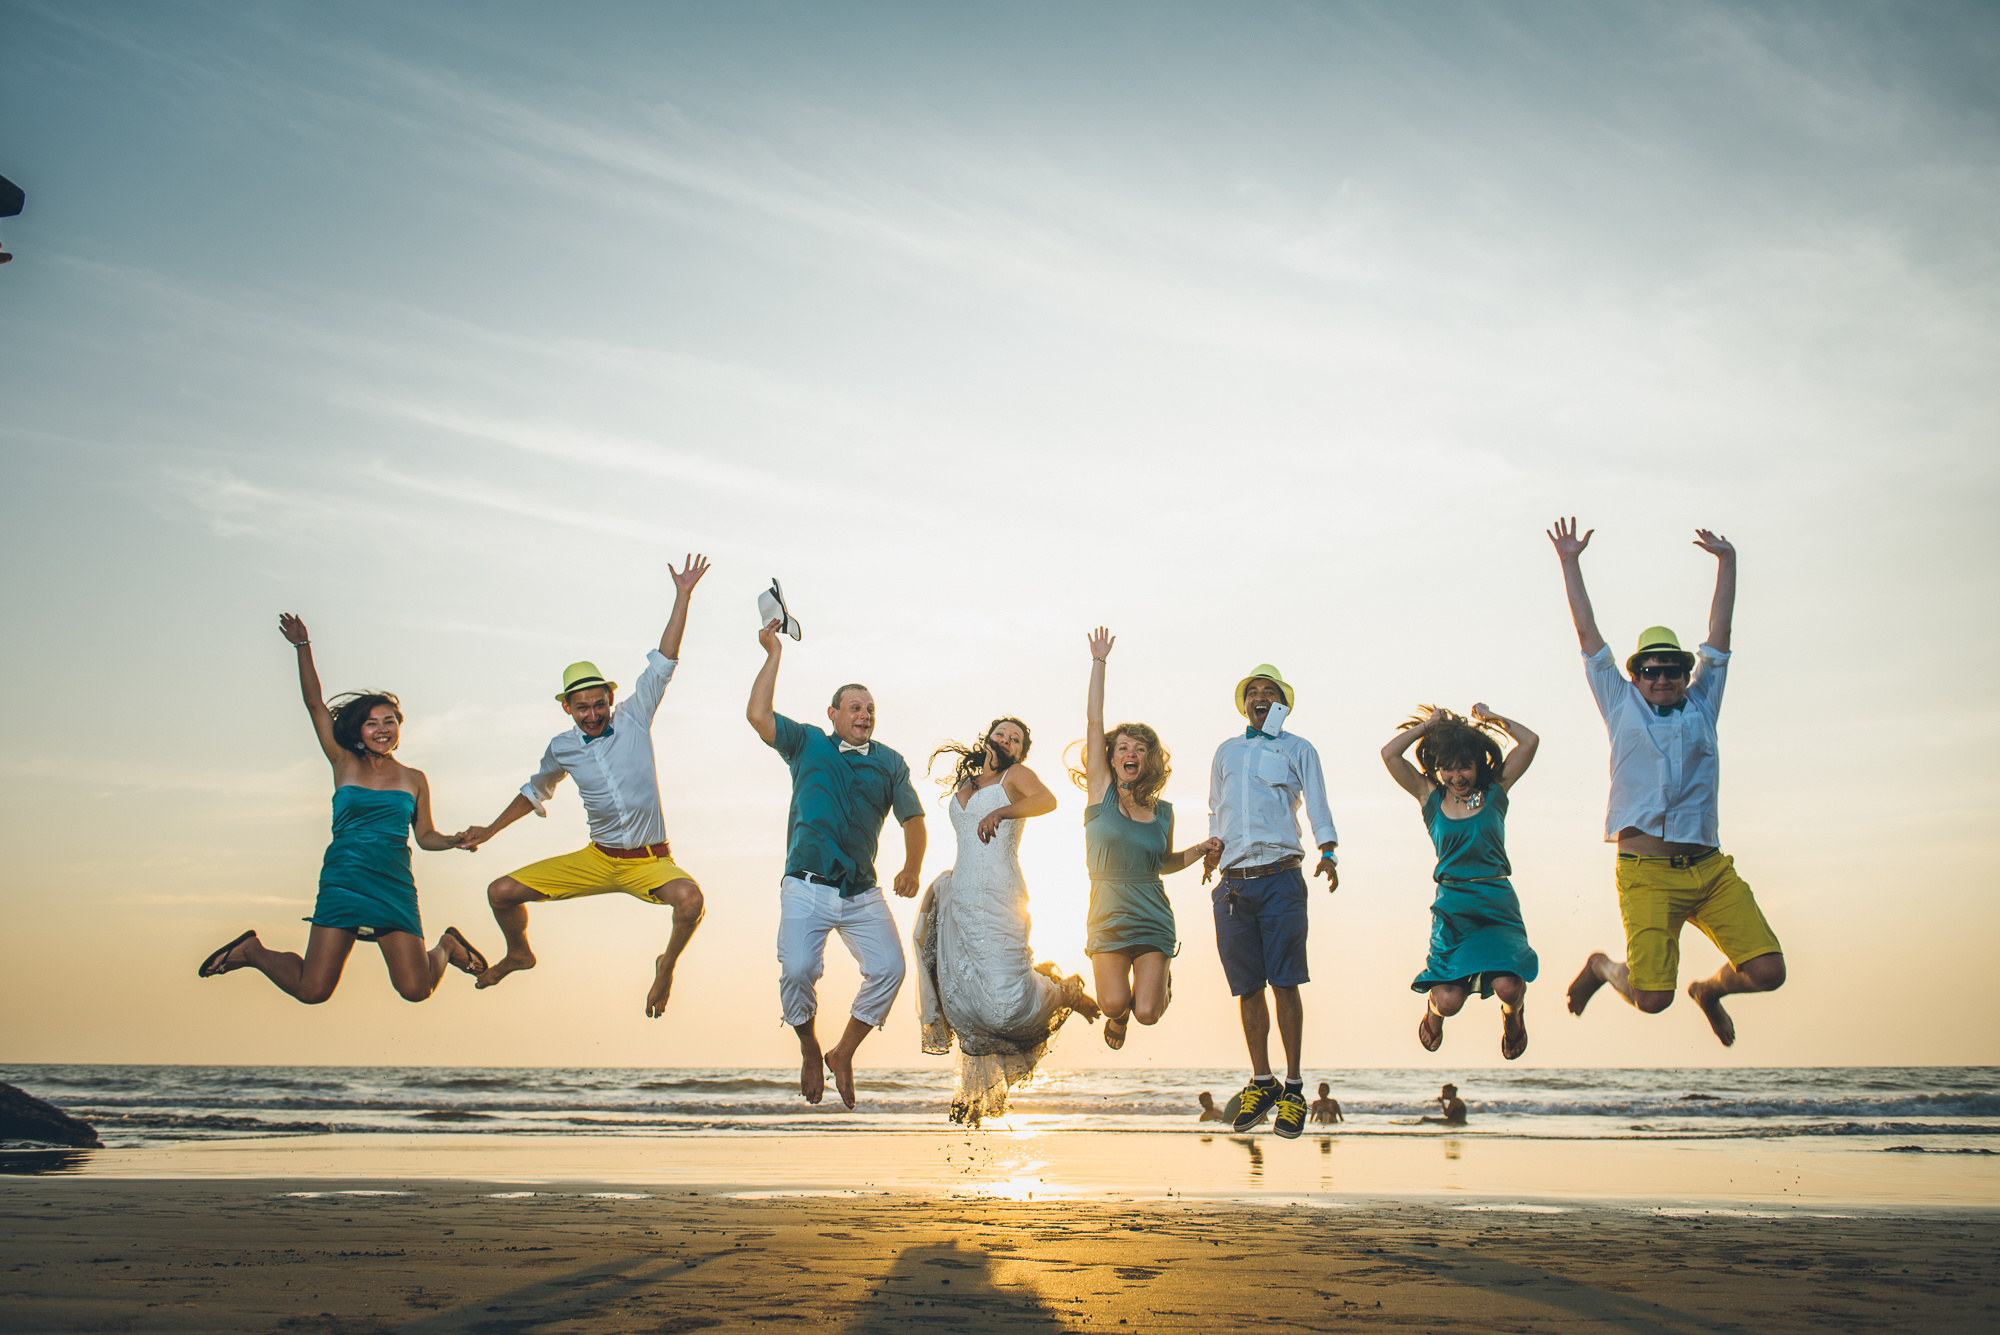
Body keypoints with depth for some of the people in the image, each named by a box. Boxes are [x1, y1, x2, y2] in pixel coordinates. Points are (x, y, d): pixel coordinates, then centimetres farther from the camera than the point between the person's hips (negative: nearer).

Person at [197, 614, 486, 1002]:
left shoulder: (414, 779, 10)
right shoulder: (345, 764, 8)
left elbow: (425, 836, 15)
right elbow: (315, 705, 7)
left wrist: (453, 840, -6)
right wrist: (303, 647, 4)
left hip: (394, 889, 0)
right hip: (341, 884, 0)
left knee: (415, 990, -11)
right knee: (312, 991, -7)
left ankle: (446, 946, 24)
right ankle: (252, 952, 24)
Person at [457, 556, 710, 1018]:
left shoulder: (633, 719, -4)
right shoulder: (562, 748, 4)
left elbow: (663, 663, -8)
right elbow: (537, 790, 24)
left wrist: (683, 595, -13)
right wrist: (491, 829, 25)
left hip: (650, 862, -3)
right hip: (597, 859, 4)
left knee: (689, 898, -36)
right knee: (501, 892, 0)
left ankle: (667, 966, -4)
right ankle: (519, 954, 33)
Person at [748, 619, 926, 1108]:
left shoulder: (889, 762, 14)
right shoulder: (807, 744, 10)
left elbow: (913, 819, 11)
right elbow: (758, 714, -5)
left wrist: (911, 869, -2)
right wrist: (774, 654, -1)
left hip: (862, 893, 2)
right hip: (807, 887, -2)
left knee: (889, 968, -14)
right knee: (797, 970, -20)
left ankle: (843, 1053, 6)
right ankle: (809, 1051, 9)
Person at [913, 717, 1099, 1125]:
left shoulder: (1016, 776, 2)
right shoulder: (963, 787, 21)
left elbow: (1047, 800, -20)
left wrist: (1000, 812, -32)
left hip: (999, 901, -6)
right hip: (959, 901, 6)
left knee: (1006, 1004, -17)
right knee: (962, 1000, 6)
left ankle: (1067, 993, 13)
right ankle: (975, 1090, 20)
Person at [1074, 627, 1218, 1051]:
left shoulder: (1163, 812, 6)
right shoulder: (1101, 791, -1)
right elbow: (1094, 721, -4)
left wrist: (1201, 850, 4)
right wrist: (1099, 662, -4)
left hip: (1152, 918, 1)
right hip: (1108, 916, -1)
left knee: (1147, 1013, -9)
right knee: (1114, 1004, -17)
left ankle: (1160, 981, 28)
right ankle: (1117, 1015, 22)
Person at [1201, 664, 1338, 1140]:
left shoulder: (1298, 749, 12)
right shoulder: (1226, 751, 21)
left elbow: (1318, 807, 4)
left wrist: (1328, 852, -12)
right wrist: (1215, 843, 7)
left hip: (1280, 880, -3)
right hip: (1233, 882, 3)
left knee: (1285, 983, -8)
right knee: (1248, 988, 4)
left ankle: (1293, 1088, -1)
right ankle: (1261, 1082, 16)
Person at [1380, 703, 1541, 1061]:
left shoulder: (1494, 791, 6)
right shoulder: (1431, 797, 6)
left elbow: (1530, 742, -1)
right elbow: (1389, 754, -3)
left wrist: (1490, 717, 10)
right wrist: (1429, 724, 5)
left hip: (1497, 904, 0)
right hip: (1451, 907, 0)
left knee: (1506, 986, -19)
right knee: (1448, 999, -10)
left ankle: (1513, 1013, 20)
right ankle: (1433, 1007, 30)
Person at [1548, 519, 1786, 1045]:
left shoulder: (1701, 705, 17)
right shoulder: (1622, 706, 11)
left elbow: (1718, 633, 17)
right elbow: (1588, 634, 12)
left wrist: (1727, 561, 17)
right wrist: (1570, 563, 14)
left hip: (1710, 867, 3)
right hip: (1648, 872, -3)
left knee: (1768, 972, -9)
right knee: (1652, 998, -11)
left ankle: (1710, 989, 25)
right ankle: (1601, 967, 24)